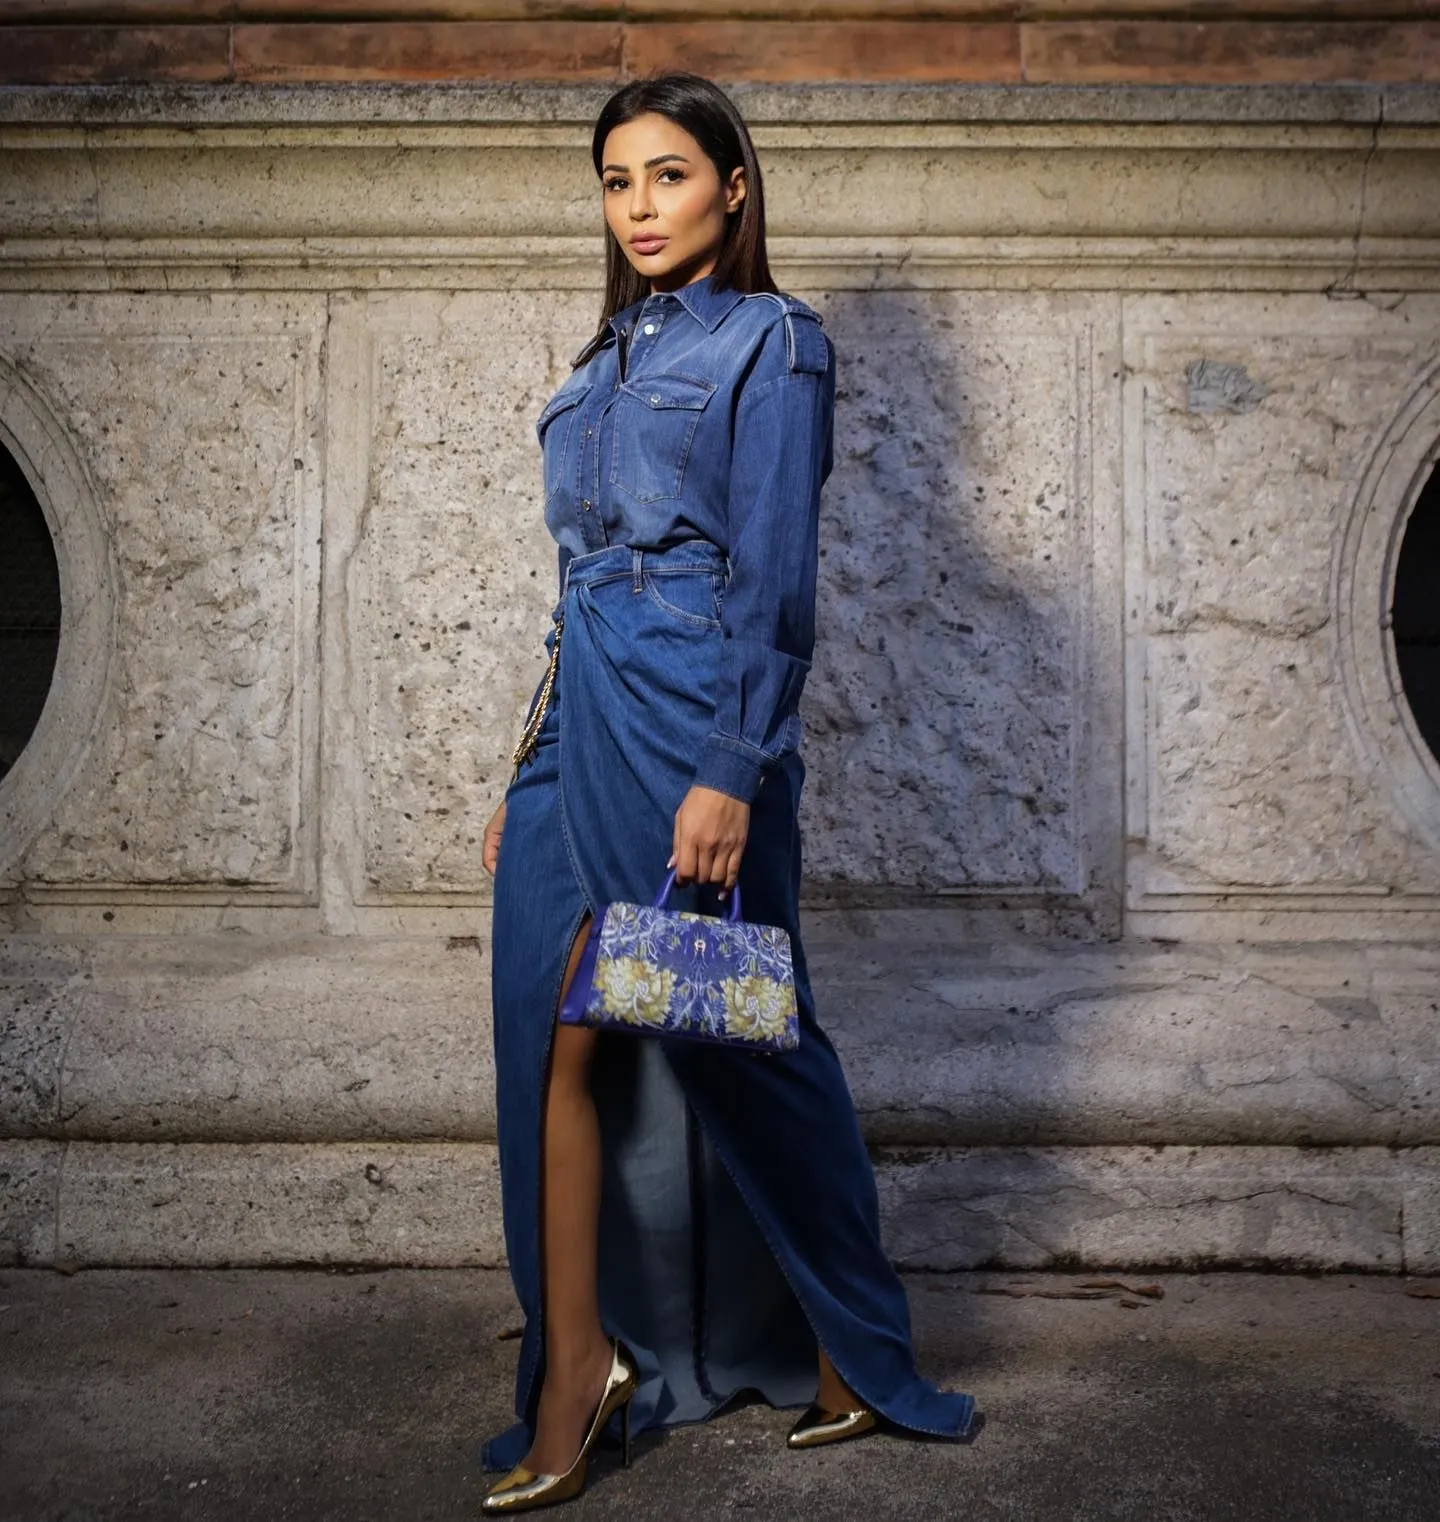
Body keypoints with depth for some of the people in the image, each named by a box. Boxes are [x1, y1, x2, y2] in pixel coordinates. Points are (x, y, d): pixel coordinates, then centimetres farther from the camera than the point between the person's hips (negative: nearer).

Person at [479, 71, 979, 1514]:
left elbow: (774, 580, -10)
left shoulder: (769, 340, -1)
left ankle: (849, 1354, 22)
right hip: (576, 718, 7)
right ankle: (578, 1370, 11)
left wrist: (731, 773, -19)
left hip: (688, 717, -7)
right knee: (556, 1040, 1)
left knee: (737, 1038, 2)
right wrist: (527, 775, 18)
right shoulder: (606, 360, 20)